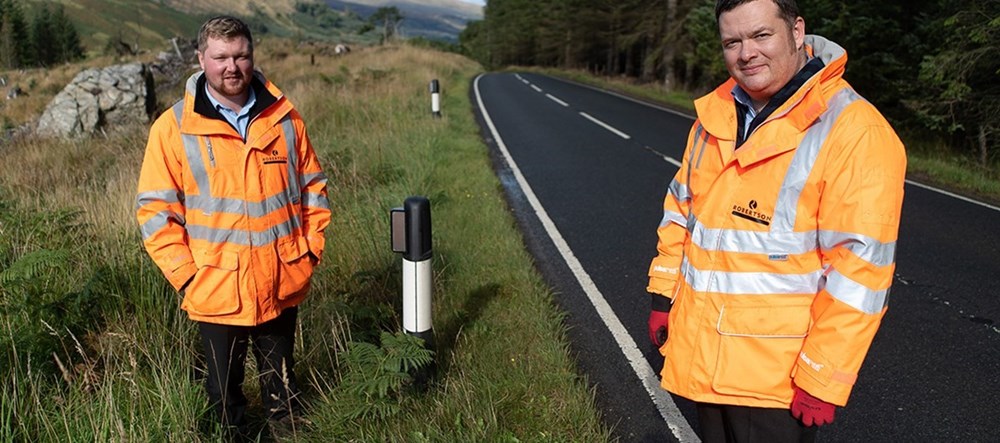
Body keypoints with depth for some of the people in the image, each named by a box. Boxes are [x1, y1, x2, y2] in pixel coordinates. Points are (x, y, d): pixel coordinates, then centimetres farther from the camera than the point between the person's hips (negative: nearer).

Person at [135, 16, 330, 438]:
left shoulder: (284, 117, -1)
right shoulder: (173, 127, -8)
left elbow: (312, 186, 7)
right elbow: (155, 209, -7)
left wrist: (311, 247, 1)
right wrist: (185, 273, -11)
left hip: (283, 286, 2)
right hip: (217, 291, -2)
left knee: (282, 382, 23)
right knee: (225, 389, 18)